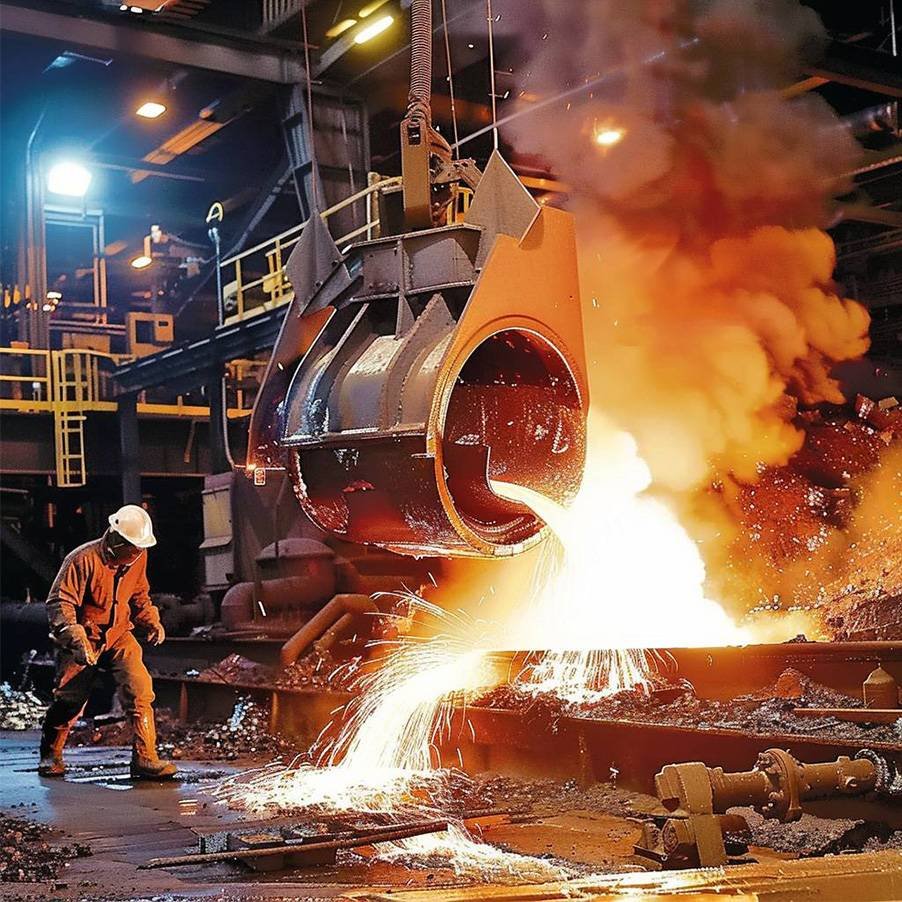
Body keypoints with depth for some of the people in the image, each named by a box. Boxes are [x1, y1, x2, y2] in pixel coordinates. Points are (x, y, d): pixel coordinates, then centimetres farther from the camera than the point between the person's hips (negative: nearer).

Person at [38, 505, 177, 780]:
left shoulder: (138, 559, -2)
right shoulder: (83, 560, -22)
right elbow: (59, 602, -22)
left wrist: (152, 622, -1)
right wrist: (75, 637, -35)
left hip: (119, 635, 4)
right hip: (84, 637, -4)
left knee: (140, 690, -14)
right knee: (70, 699, 1)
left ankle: (145, 757, -11)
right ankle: (50, 755, 26)